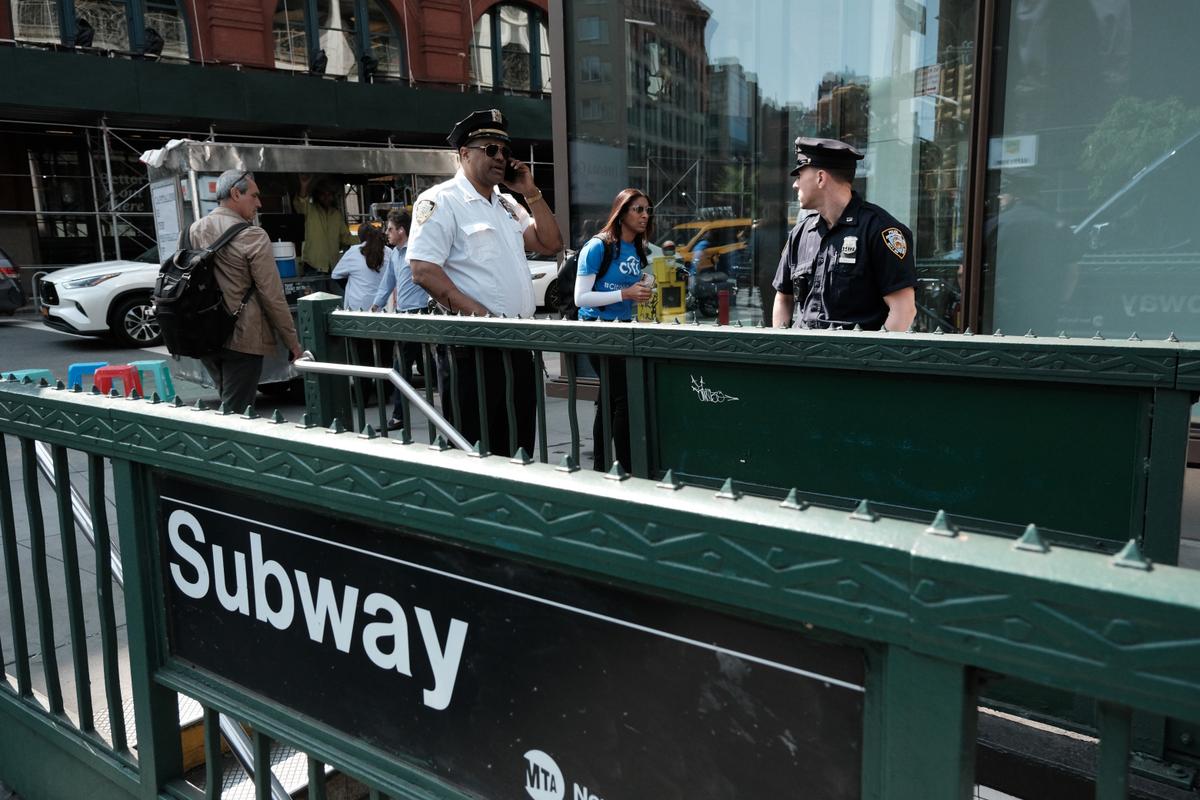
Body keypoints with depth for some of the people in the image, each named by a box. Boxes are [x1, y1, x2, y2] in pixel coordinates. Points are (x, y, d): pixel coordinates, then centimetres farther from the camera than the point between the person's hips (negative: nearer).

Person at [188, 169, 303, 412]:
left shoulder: (193, 231, 8)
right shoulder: (252, 236, -13)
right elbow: (272, 296, -13)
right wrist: (292, 342, -5)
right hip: (242, 339, -7)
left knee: (227, 404, 19)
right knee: (236, 411, -2)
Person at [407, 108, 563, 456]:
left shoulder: (507, 203, 17)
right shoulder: (440, 201, -6)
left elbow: (550, 244, 15)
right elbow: (424, 271, -16)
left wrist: (530, 192, 6)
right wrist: (483, 318, -21)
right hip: (472, 350, -7)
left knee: (520, 447, 14)